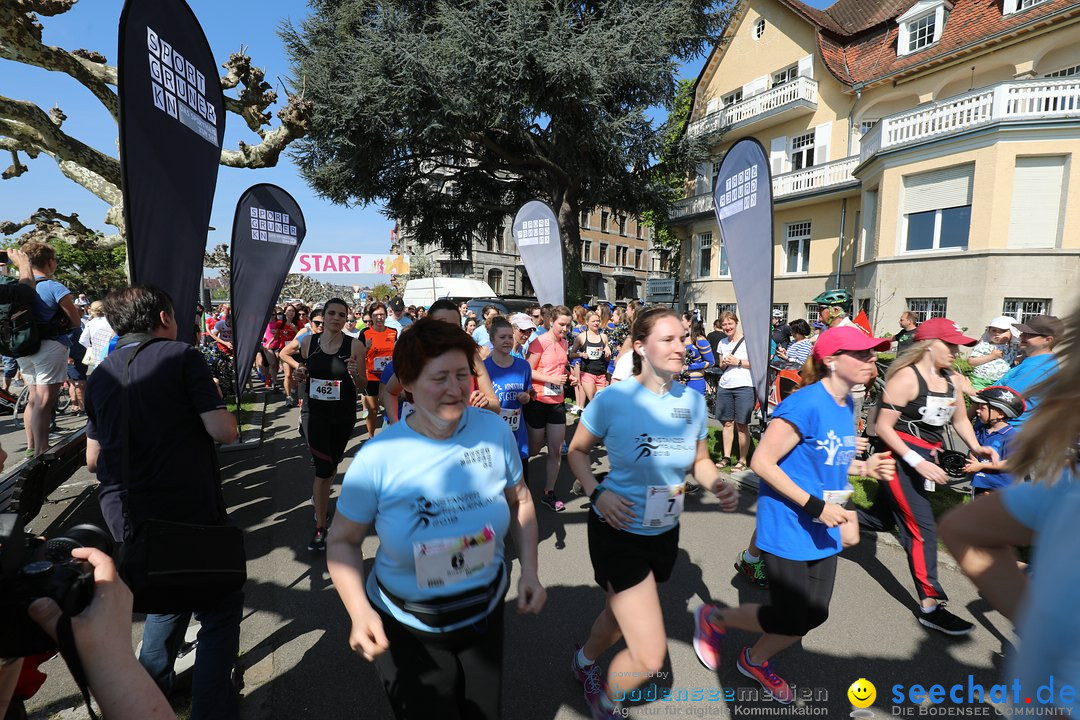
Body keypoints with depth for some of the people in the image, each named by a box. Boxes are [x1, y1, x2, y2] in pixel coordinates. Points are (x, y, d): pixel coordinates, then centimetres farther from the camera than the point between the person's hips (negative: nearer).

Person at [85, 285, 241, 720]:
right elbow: (224, 431, -18)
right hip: (190, 516, -7)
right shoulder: (181, 357, -10)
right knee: (220, 610, 10)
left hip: (126, 521, 7)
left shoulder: (101, 376, 8)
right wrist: (221, 408, 2)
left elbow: (93, 460, 12)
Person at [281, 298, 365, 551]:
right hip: (314, 412, 0)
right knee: (323, 468, -6)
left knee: (331, 464, 19)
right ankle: (320, 527, 7)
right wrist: (299, 374, -9)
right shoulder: (308, 342, -2)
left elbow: (361, 387, -5)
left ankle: (320, 500, 50)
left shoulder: (355, 346, -10)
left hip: (343, 415, 0)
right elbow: (302, 376, 13)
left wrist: (354, 374, -26)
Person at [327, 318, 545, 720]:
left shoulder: (495, 431, -16)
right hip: (406, 629, -3)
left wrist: (529, 570, -9)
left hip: (486, 612, 3)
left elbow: (519, 501, 0)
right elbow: (343, 540, -10)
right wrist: (359, 612, -24)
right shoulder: (378, 457, -23)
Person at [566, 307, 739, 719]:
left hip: (665, 532, 6)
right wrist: (596, 492, -21)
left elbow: (700, 460, 7)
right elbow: (577, 451, -6)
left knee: (621, 614, 28)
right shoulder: (613, 398, -20)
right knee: (650, 656, -6)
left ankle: (584, 660, 62)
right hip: (618, 530, -5)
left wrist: (718, 486, -13)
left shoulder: (693, 401, -7)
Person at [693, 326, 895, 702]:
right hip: (788, 528, -8)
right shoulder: (805, 404, -23)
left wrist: (863, 467, 0)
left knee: (815, 615, 15)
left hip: (823, 530, 9)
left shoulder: (846, 404, 5)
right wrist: (814, 505, -23)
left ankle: (755, 659, 42)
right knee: (791, 619, 1)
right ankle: (714, 618, 28)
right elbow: (762, 462, -23)